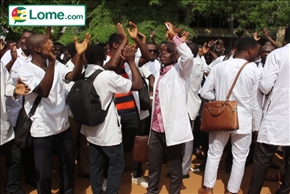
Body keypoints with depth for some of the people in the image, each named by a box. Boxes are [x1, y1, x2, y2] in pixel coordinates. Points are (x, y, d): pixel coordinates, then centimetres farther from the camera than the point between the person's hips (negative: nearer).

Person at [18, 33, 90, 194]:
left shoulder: (57, 64, 4)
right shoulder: (25, 70, -13)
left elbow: (74, 76, -12)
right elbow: (44, 91, -28)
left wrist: (79, 54, -24)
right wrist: (51, 63, -35)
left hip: (63, 126, 6)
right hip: (42, 131, -6)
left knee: (68, 165, 22)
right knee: (44, 173, 8)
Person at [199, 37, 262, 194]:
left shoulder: (219, 66, -4)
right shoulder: (254, 70, -8)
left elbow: (205, 92, -4)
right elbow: (254, 102, -4)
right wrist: (257, 124, 7)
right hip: (243, 120, -2)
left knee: (214, 154, 15)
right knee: (240, 158, 13)